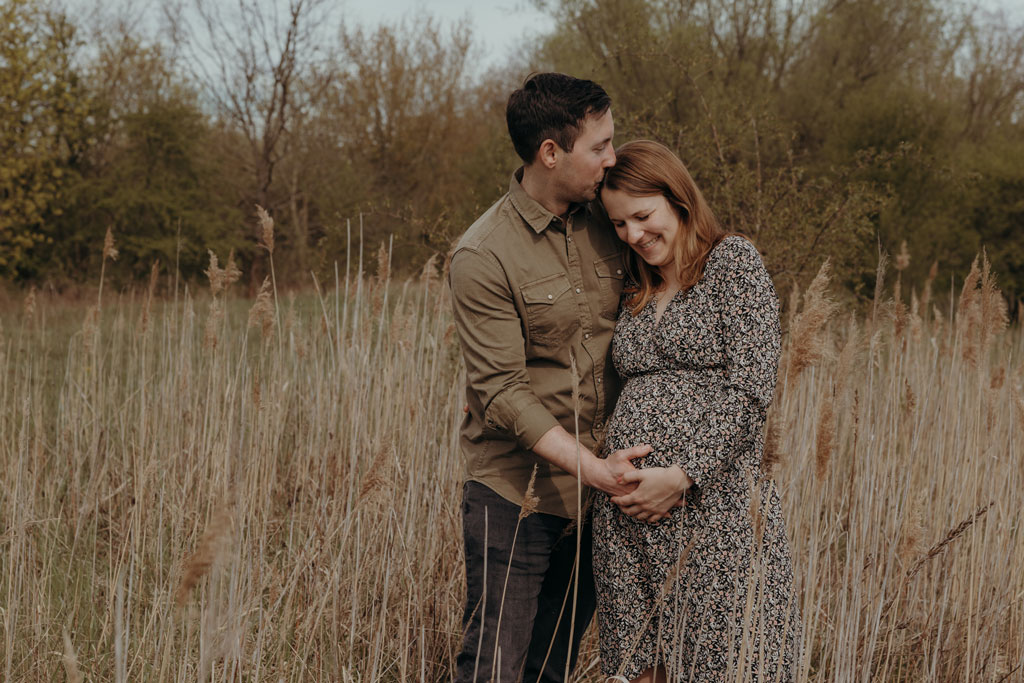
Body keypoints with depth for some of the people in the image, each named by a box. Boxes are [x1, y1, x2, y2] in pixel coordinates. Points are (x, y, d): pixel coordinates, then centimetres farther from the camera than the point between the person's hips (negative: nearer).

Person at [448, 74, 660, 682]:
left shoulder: (604, 226, 5)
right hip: (515, 494, -5)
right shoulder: (483, 256, -14)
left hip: (593, 492, 6)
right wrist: (592, 467, -24)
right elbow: (502, 392, -17)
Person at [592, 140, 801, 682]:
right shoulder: (634, 294, 18)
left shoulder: (732, 261, -1)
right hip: (626, 511, 6)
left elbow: (750, 387, -10)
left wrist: (682, 476, -16)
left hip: (713, 498, -6)